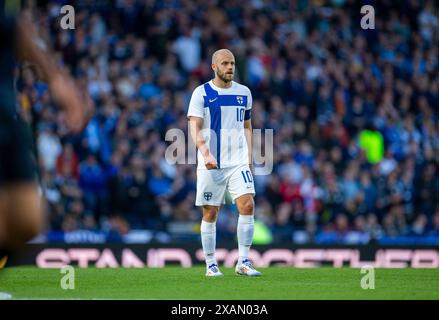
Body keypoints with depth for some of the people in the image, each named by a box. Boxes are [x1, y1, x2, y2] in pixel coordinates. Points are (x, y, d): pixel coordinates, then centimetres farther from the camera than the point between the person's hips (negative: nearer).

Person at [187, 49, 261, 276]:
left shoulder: (243, 93, 11)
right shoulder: (202, 93, -2)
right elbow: (195, 128, -7)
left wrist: (249, 159, 11)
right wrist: (205, 154, -22)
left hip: (238, 162, 3)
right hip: (211, 164, -3)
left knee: (247, 206, -13)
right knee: (210, 214, 1)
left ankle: (243, 262, -8)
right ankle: (211, 264, 11)